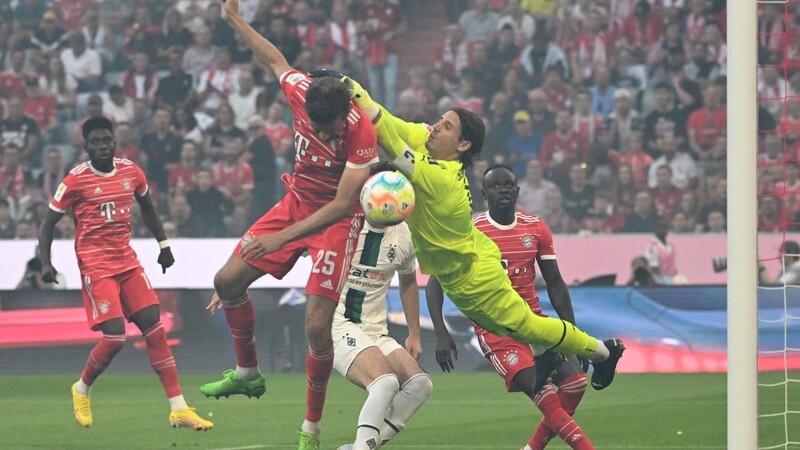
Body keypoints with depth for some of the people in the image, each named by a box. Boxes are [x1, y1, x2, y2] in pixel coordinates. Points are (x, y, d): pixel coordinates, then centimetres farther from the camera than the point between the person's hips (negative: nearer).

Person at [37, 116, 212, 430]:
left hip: (128, 262, 5)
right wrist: (46, 263, -15)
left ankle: (179, 409, -3)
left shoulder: (131, 172, 4)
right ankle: (82, 389, 14)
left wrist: (163, 244, 22)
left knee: (155, 328, -4)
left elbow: (147, 208, 24)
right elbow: (48, 223, -3)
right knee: (115, 336, -15)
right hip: (96, 266, -5)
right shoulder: (76, 180, -9)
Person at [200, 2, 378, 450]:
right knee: (228, 281, 3)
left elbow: (342, 206, -27)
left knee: (317, 325, -14)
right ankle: (248, 374, 24)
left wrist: (284, 237, -30)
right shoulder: (301, 91, -17)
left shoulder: (362, 134, -31)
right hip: (297, 202, 6)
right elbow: (275, 60, 8)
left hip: (336, 220, -6)